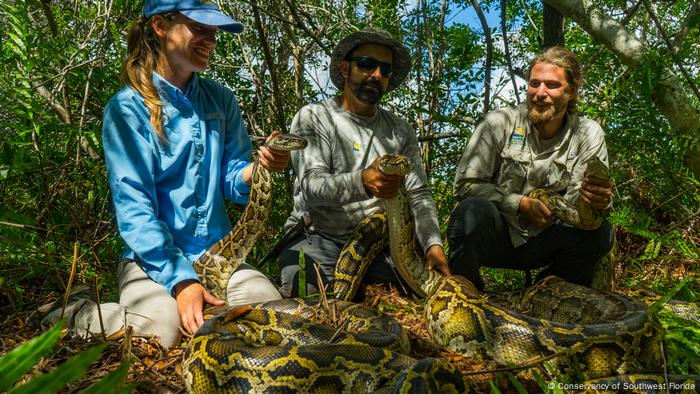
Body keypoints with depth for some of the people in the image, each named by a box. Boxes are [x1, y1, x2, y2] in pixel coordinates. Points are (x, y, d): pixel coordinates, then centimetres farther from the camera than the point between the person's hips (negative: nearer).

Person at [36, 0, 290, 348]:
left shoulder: (221, 100, 8)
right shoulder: (128, 107, -7)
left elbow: (231, 181, 7)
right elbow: (133, 205, -14)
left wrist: (260, 168, -17)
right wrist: (180, 279, -24)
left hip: (217, 252, 4)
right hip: (154, 254, -3)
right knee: (161, 327, -30)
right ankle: (75, 313, 2)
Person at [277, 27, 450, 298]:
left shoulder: (401, 131, 11)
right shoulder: (313, 118, -2)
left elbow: (419, 194, 4)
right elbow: (312, 187, -16)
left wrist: (433, 243, -14)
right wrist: (361, 182, -36)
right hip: (318, 238, -4)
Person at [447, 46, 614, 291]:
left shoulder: (589, 135, -1)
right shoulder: (499, 123, -9)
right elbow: (465, 185, -13)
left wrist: (596, 198, -32)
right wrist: (522, 204, -20)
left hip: (540, 243, 3)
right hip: (493, 237, -2)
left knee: (600, 233, -22)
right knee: (474, 210, -34)